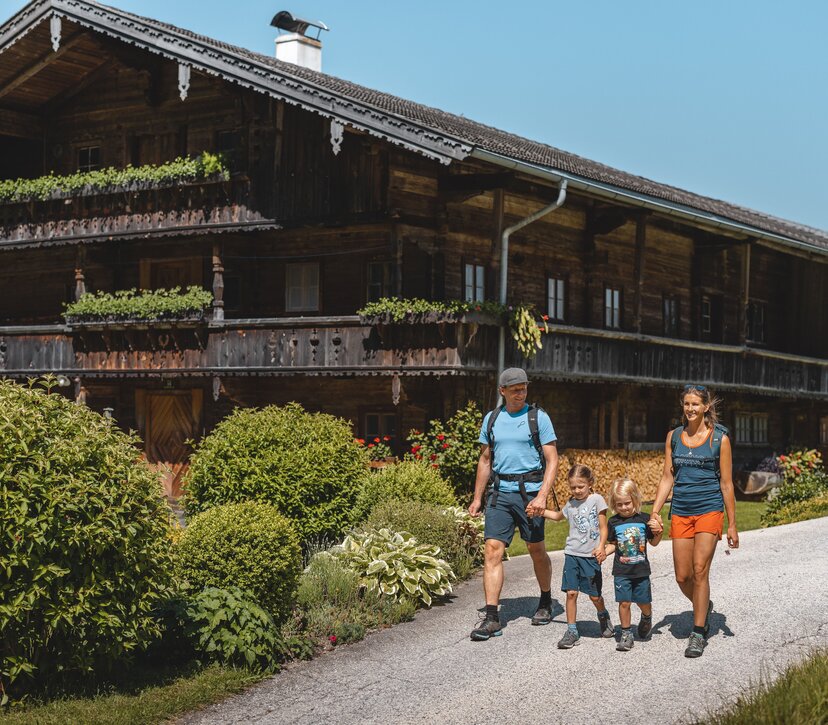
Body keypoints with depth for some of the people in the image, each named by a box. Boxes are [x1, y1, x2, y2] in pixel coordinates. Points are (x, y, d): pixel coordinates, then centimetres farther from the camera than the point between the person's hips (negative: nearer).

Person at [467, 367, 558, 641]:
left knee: (536, 550, 10)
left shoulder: (538, 417, -1)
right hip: (499, 492, 3)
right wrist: (477, 497, 14)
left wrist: (542, 496, -18)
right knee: (493, 550, -8)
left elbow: (552, 461, -5)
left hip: (529, 491, -3)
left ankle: (546, 603, 33)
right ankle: (491, 618, -11)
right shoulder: (491, 418, 11)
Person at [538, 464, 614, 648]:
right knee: (571, 592, -4)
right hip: (572, 554, 3)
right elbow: (558, 516, 31)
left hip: (591, 556, -3)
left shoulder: (597, 500, -3)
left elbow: (603, 528, -4)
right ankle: (572, 631, 3)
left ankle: (603, 617, 34)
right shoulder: (571, 504, 10)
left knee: (594, 595, 2)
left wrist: (601, 547, -18)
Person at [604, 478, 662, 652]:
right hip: (621, 571, 0)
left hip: (641, 570, 0)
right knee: (624, 603, -3)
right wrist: (603, 552, -7)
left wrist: (658, 533, -12)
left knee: (644, 603, 5)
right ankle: (626, 634, 9)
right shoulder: (613, 523, 1)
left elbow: (653, 542, 7)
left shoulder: (644, 519, -2)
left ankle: (646, 618, 38)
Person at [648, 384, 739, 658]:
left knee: (699, 571, -12)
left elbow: (726, 483, -1)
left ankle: (698, 633, -3)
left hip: (709, 510, -4)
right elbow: (667, 477, 9)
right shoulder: (674, 436, 8)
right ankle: (704, 607, 35)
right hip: (681, 512, 4)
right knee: (682, 577, 4)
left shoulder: (719, 438, -2)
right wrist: (655, 512, -1)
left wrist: (732, 525, -1)